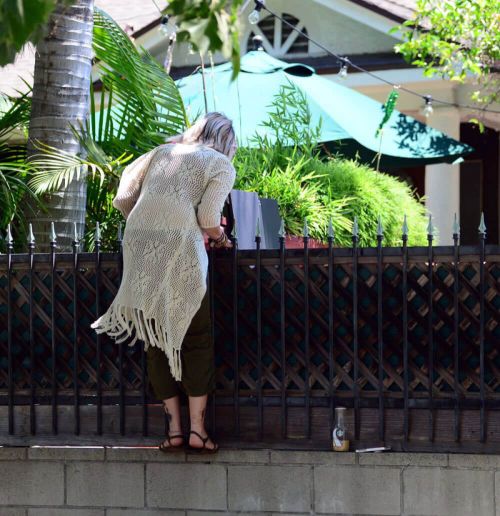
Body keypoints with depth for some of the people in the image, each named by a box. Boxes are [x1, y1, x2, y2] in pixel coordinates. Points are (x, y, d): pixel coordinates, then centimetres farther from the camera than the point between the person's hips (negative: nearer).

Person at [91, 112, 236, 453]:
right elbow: (207, 217, -4)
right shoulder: (221, 165, 11)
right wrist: (221, 239, 16)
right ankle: (197, 427, 3)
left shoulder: (162, 152, 23)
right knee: (197, 339, 6)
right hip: (180, 245, -4)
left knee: (156, 339, 9)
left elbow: (123, 200, 16)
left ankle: (174, 428, 11)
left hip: (138, 246, 4)